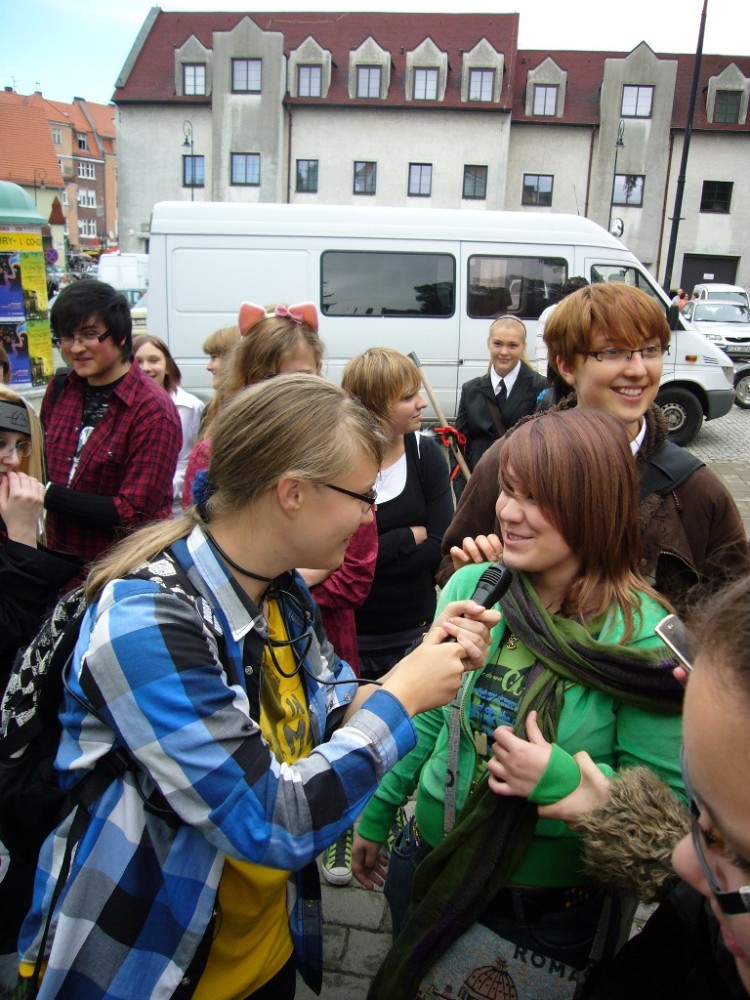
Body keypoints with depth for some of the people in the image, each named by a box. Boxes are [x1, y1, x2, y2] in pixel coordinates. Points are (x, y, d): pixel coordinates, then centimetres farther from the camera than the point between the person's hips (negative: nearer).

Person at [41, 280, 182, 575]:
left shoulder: (153, 411, -19)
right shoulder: (59, 389, 1)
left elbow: (135, 513, -20)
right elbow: (44, 463, 14)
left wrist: (48, 495, -20)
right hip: (59, 561, 6)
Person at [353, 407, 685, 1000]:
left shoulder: (643, 636, -22)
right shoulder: (471, 587, -10)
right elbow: (426, 717, 2)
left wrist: (562, 779, -31)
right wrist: (377, 814, 9)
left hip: (555, 912, -3)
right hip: (431, 868, 4)